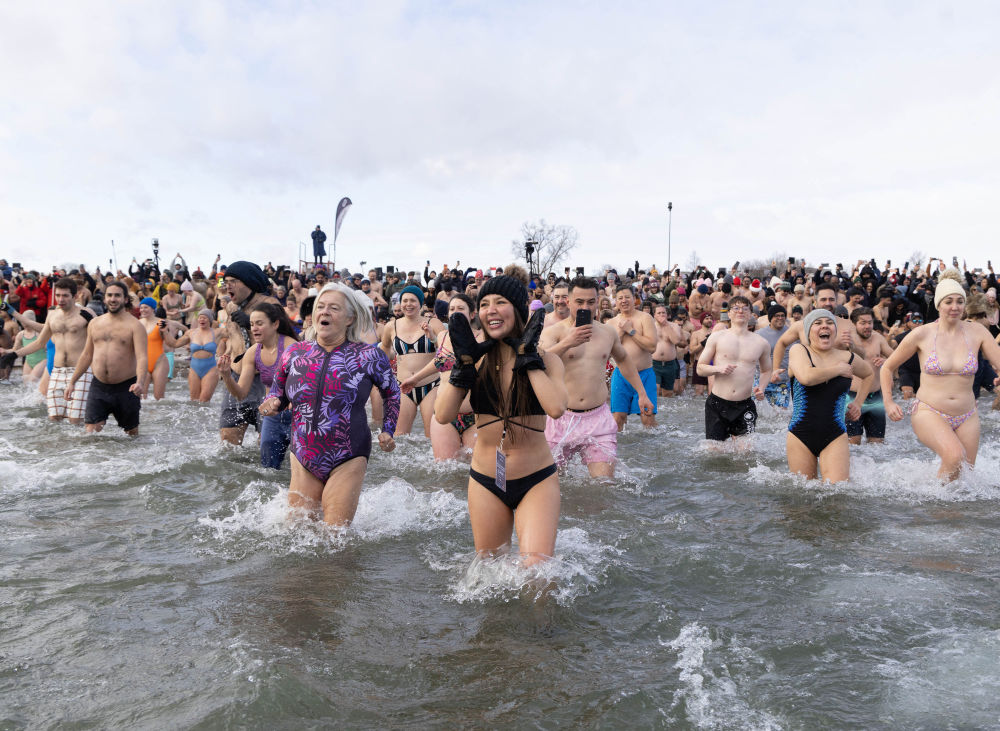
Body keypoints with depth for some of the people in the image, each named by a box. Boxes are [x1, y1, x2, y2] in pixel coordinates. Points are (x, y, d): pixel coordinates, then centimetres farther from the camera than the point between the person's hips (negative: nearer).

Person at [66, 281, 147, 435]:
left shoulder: (134, 326, -5)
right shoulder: (95, 323, 11)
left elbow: (141, 357, -17)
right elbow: (87, 355, 19)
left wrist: (139, 382, -34)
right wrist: (72, 382, 16)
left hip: (125, 387, -4)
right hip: (98, 386, 4)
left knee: (132, 431, 8)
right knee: (91, 431, -4)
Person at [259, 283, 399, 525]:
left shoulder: (368, 356, -5)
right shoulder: (294, 353, 2)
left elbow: (392, 392, 11)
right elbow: (278, 392, 16)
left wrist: (387, 432, 3)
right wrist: (272, 404, -6)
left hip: (347, 461, -3)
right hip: (303, 460, 3)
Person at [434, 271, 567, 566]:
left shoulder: (546, 360, -5)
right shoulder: (477, 360, 0)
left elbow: (556, 408, -26)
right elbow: (443, 415, -11)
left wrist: (528, 356, -18)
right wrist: (464, 363, -15)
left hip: (536, 480, -2)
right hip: (485, 481, 2)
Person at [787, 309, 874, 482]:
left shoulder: (848, 358, 8)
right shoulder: (798, 350, -1)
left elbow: (869, 374, 31)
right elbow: (806, 377, -23)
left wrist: (858, 403, 19)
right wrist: (838, 369, -8)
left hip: (835, 437, 2)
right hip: (800, 436, -2)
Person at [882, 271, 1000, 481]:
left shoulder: (977, 332, 1)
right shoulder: (922, 334, -5)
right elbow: (887, 367, 5)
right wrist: (888, 402, -4)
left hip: (966, 418, 4)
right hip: (928, 413, -4)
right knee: (955, 456, -29)